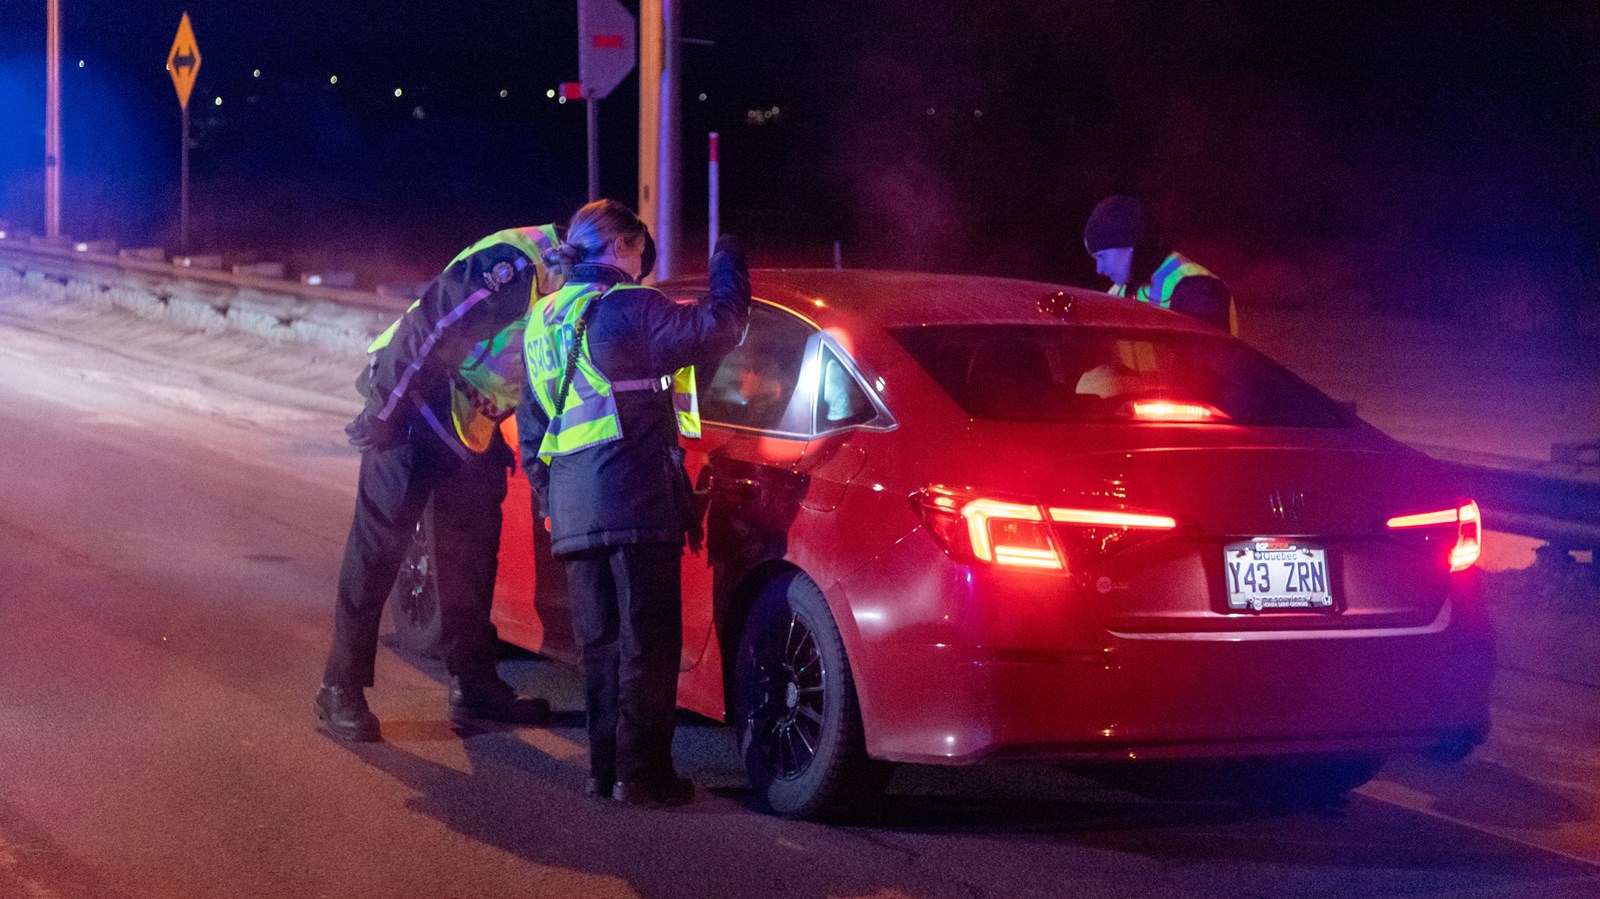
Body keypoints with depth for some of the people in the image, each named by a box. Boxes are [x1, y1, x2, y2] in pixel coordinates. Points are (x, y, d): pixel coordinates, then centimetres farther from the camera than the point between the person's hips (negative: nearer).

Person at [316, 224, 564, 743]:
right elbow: (428, 331, -27)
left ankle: (473, 685, 20)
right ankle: (341, 690, -3)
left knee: (472, 552, 11)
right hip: (412, 408, -9)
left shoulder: (562, 291, 5)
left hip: (470, 423, 9)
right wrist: (383, 415, -25)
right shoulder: (511, 263, -25)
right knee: (377, 548, -7)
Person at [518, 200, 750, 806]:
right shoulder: (625, 307, -7)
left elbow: (531, 425, 22)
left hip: (571, 506, 8)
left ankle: (605, 767, 15)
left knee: (600, 642, 13)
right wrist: (728, 263, 4)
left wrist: (549, 496, 27)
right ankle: (642, 773, -3)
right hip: (634, 497, -7)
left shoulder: (543, 320, 18)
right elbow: (716, 328, -12)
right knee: (647, 642, -3)